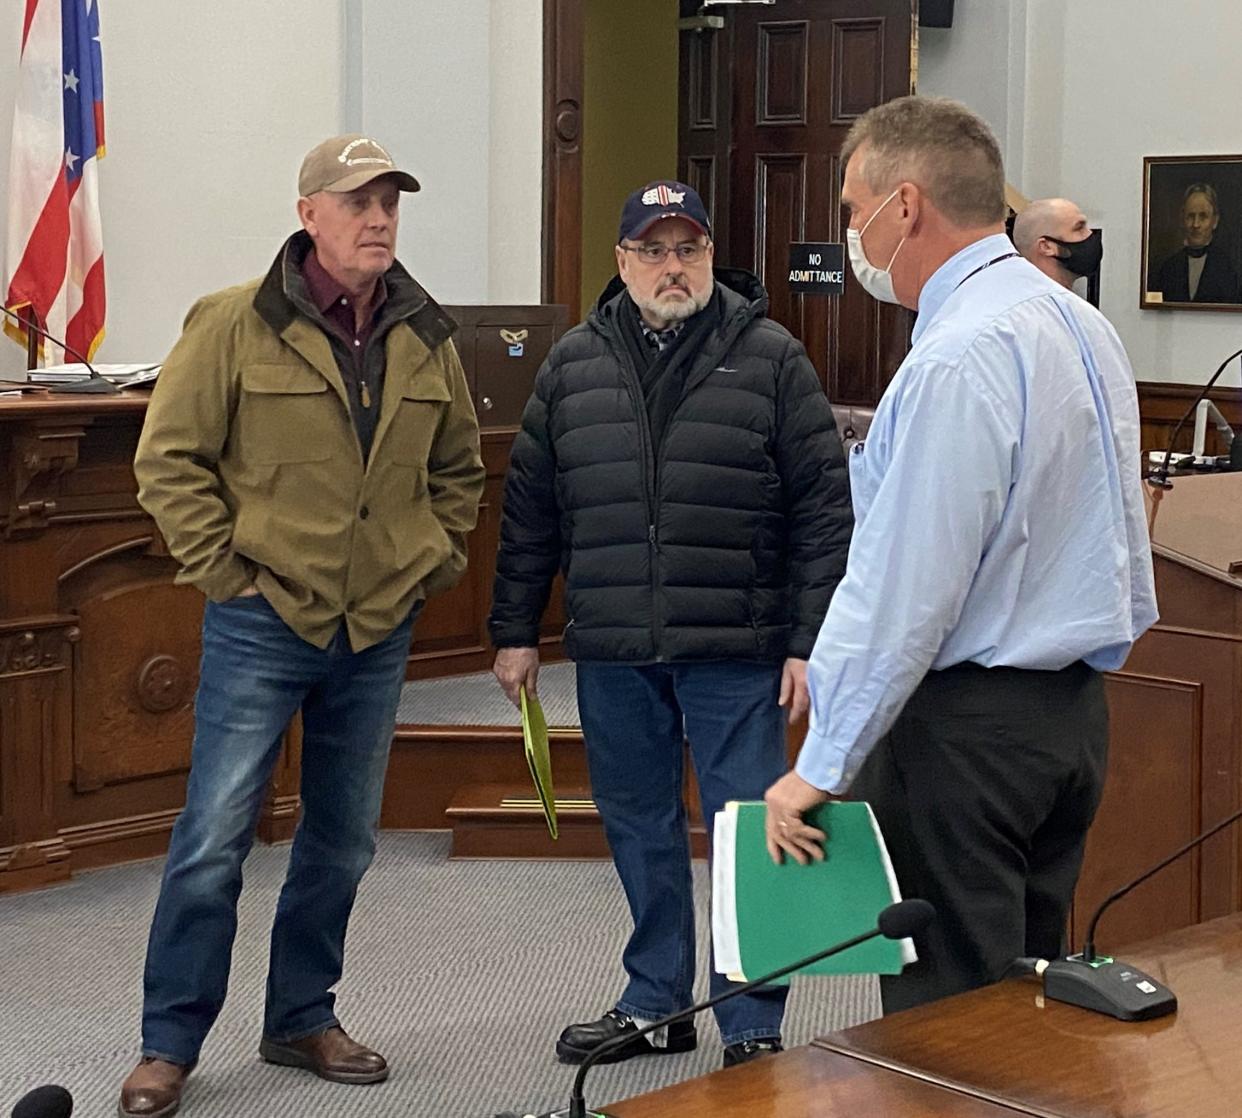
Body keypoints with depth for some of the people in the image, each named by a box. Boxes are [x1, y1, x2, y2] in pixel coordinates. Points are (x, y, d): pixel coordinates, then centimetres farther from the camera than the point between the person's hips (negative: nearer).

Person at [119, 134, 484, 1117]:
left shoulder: (425, 338, 7)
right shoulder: (238, 325, -9)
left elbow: (460, 467, 20)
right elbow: (169, 460, -7)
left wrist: (435, 560, 9)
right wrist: (223, 569, -11)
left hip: (380, 630, 5)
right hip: (262, 626, -5)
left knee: (344, 841, 14)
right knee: (215, 838, -4)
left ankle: (303, 1019, 29)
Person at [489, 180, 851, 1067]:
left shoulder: (770, 358, -1)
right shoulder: (574, 366, 9)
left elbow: (824, 508, -3)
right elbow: (530, 508, 13)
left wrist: (811, 642, -8)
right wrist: (516, 630, 11)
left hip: (736, 656, -3)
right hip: (613, 657, 4)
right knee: (640, 830, 14)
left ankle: (753, 1027, 12)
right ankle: (656, 1003, 29)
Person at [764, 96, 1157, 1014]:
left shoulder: (958, 360, -20)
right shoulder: (1084, 328, 10)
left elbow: (902, 592, -22)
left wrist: (822, 766, -16)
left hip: (963, 729, -9)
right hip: (1074, 713, 10)